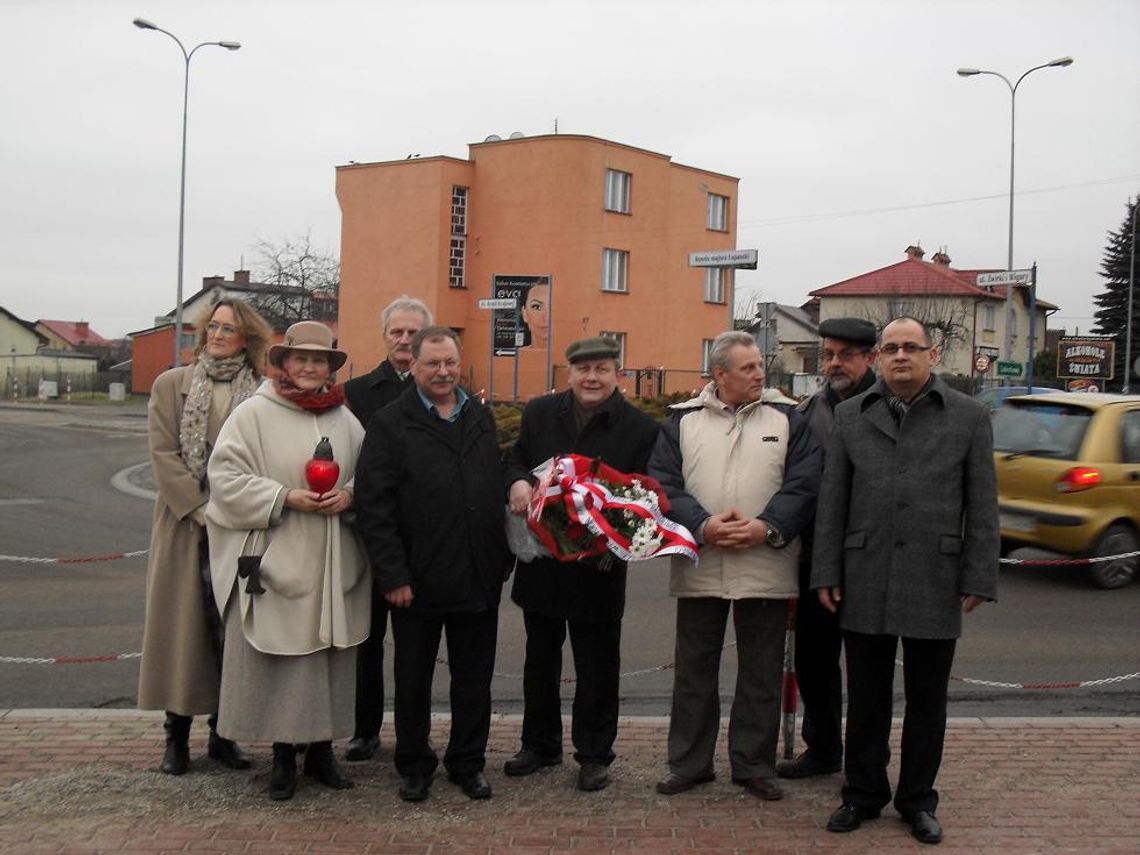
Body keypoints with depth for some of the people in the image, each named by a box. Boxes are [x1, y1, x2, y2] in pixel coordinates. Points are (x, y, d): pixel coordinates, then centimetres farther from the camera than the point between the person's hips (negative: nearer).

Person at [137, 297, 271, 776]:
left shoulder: (262, 393, 4)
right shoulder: (172, 385, 4)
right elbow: (164, 453, -2)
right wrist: (202, 512, -10)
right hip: (187, 526, 0)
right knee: (181, 625, 4)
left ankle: (223, 733, 16)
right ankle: (176, 736, 14)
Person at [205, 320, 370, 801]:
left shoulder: (345, 419, 10)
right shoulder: (253, 414, -2)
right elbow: (227, 478, -7)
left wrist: (349, 495, -7)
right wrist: (286, 498, -15)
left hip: (332, 563, 4)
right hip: (275, 559, -3)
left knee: (328, 657, 9)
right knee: (278, 657, 2)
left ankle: (321, 747, 23)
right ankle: (283, 754, 16)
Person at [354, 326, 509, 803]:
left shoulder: (482, 419, 11)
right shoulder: (390, 424, -4)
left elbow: (499, 489, 13)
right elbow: (373, 506, -10)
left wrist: (501, 560, 6)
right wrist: (393, 575, -14)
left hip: (479, 579, 4)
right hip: (418, 580, -4)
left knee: (474, 678, 13)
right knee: (413, 679, 11)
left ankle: (467, 763, 27)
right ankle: (414, 765, 26)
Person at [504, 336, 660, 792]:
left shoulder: (640, 428, -7)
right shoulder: (540, 412, 3)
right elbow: (515, 459, 12)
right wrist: (518, 482, -10)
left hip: (600, 565, -3)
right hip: (541, 560, 4)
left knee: (597, 666, 8)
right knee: (540, 659, 17)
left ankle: (594, 754, 21)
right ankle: (540, 744, 33)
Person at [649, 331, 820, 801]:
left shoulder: (788, 417, 4)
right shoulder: (683, 419, 6)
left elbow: (804, 484, -2)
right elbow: (663, 483, -1)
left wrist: (768, 527, -15)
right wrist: (702, 525, -14)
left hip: (766, 568, 0)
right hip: (699, 568, 1)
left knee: (762, 673, 8)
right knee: (694, 670, 10)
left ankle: (754, 765, 21)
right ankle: (689, 762, 23)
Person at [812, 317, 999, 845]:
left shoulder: (969, 417, 2)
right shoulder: (850, 416, 7)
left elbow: (982, 506, 1)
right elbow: (832, 500, 6)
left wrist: (978, 579, -4)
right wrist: (827, 573, 2)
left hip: (935, 584, -1)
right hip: (865, 583, 1)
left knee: (927, 701, 10)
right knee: (865, 698, 11)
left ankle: (918, 800, 25)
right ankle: (863, 794, 25)